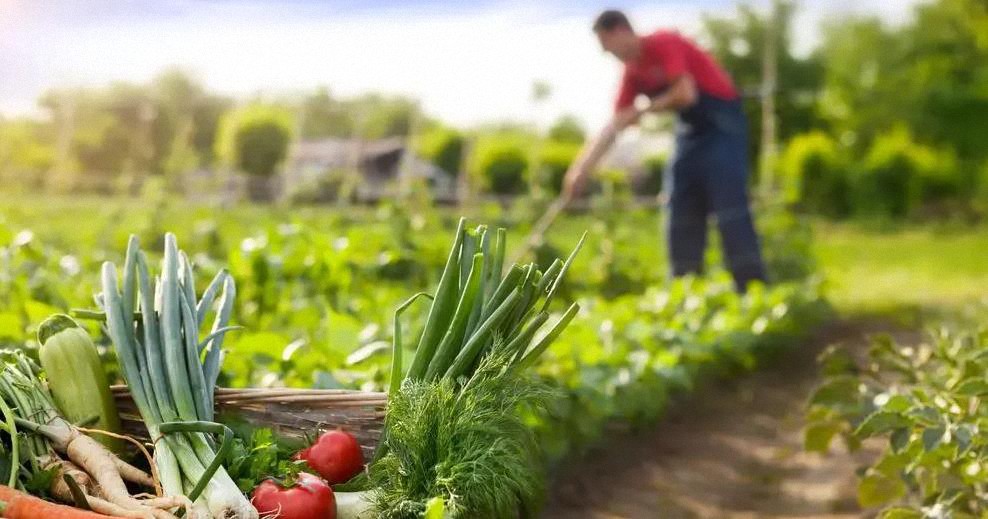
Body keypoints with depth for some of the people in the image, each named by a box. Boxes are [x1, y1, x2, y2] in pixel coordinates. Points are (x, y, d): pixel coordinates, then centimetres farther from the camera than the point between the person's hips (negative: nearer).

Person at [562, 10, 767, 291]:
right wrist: (581, 169, 4)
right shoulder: (633, 72, 8)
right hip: (691, 130, 9)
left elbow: (686, 94, -26)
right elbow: (613, 126, 9)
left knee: (730, 209, -15)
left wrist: (641, 111, -14)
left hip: (722, 123, -9)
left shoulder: (664, 44, -16)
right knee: (681, 213, 5)